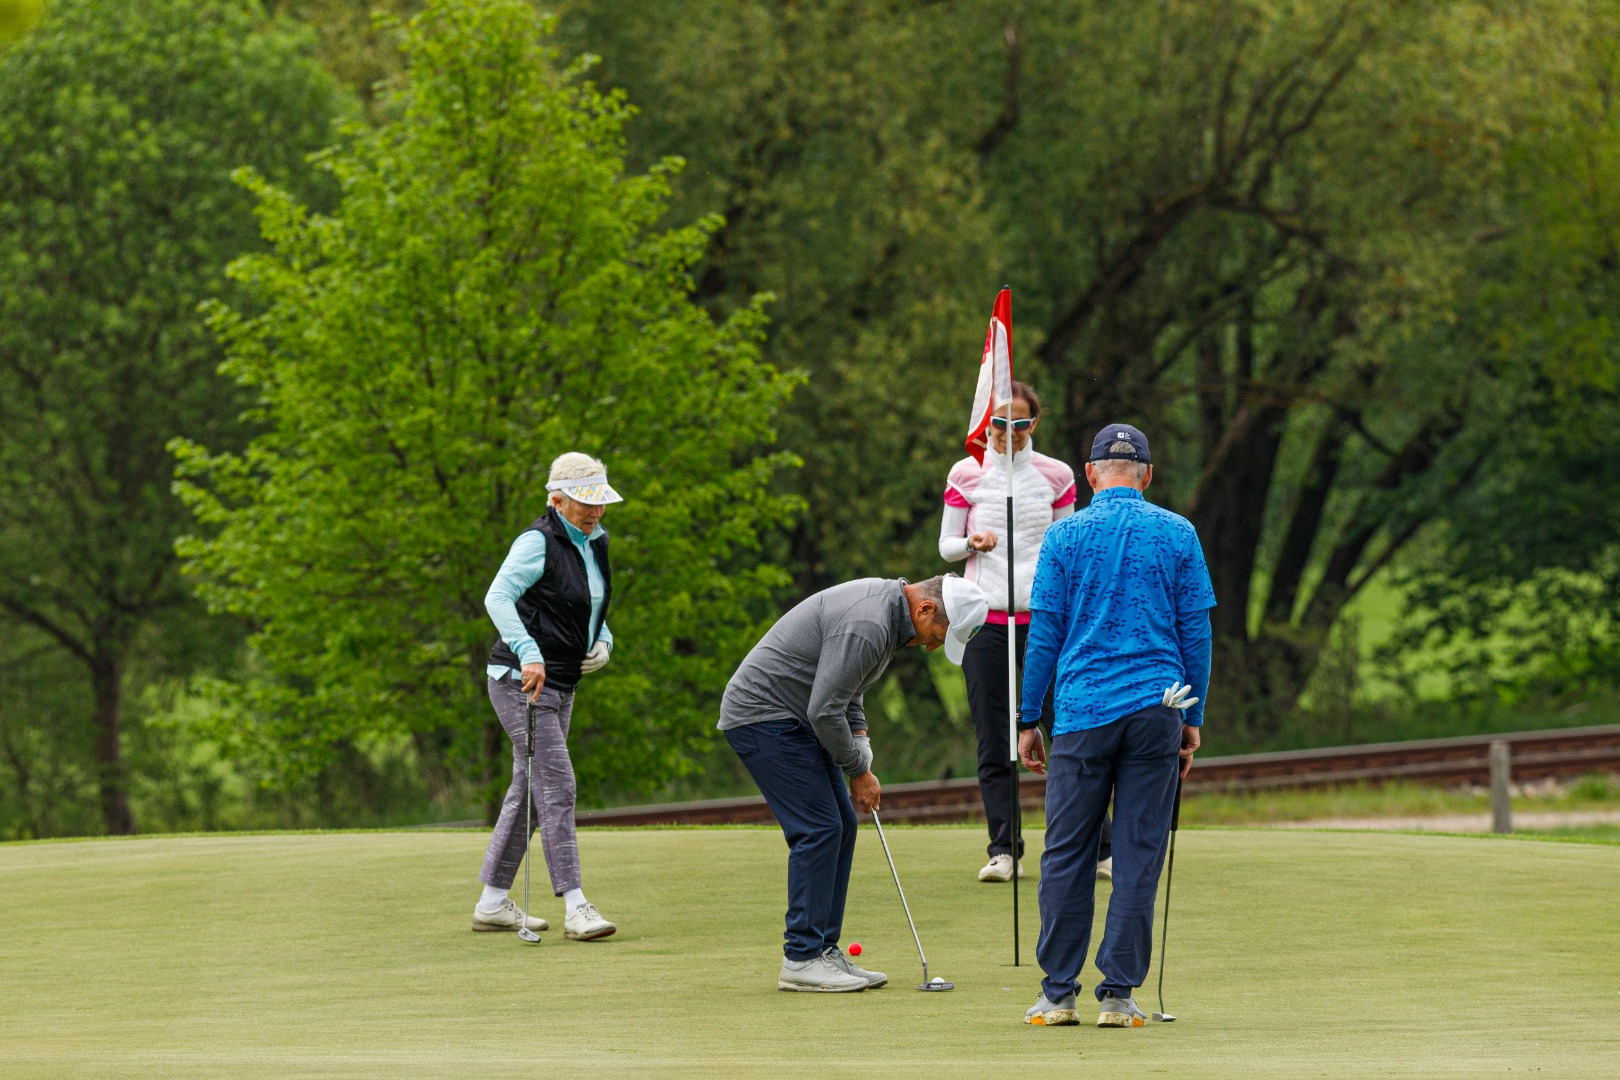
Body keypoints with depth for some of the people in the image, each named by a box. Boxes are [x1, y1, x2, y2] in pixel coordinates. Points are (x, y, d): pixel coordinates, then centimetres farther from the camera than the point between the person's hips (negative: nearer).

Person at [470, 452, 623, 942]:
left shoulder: (595, 543, 12)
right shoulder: (539, 542, -15)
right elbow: (498, 597, -28)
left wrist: (602, 644, 2)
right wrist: (528, 653, -40)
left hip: (560, 683, 9)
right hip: (521, 680, -9)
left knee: (530, 789, 12)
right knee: (555, 784, -15)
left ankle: (493, 903, 21)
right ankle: (575, 907, -20)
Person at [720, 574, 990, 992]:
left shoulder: (886, 604, 8)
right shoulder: (868, 625, -26)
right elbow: (825, 709, -25)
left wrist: (861, 752, 7)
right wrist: (859, 770, -11)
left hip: (790, 718, 11)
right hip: (762, 715, -11)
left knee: (839, 828, 8)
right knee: (818, 829, -12)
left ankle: (823, 952, 11)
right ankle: (801, 960, -9)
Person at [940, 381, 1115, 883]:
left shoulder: (1056, 476, 6)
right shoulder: (966, 475, 4)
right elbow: (946, 545, 8)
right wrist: (972, 543, -14)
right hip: (984, 617, 0)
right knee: (993, 743, -1)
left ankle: (1101, 850, -1)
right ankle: (1003, 852, 5)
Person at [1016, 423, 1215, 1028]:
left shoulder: (1065, 535, 2)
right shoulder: (1178, 535, 5)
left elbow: (1044, 633, 2)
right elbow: (1195, 631, 6)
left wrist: (1028, 720, 7)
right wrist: (1193, 717, 13)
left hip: (1082, 713, -1)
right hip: (1156, 708, 1)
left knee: (1066, 855, 4)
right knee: (1139, 856, 3)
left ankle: (1057, 994, 4)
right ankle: (1118, 994, 1)